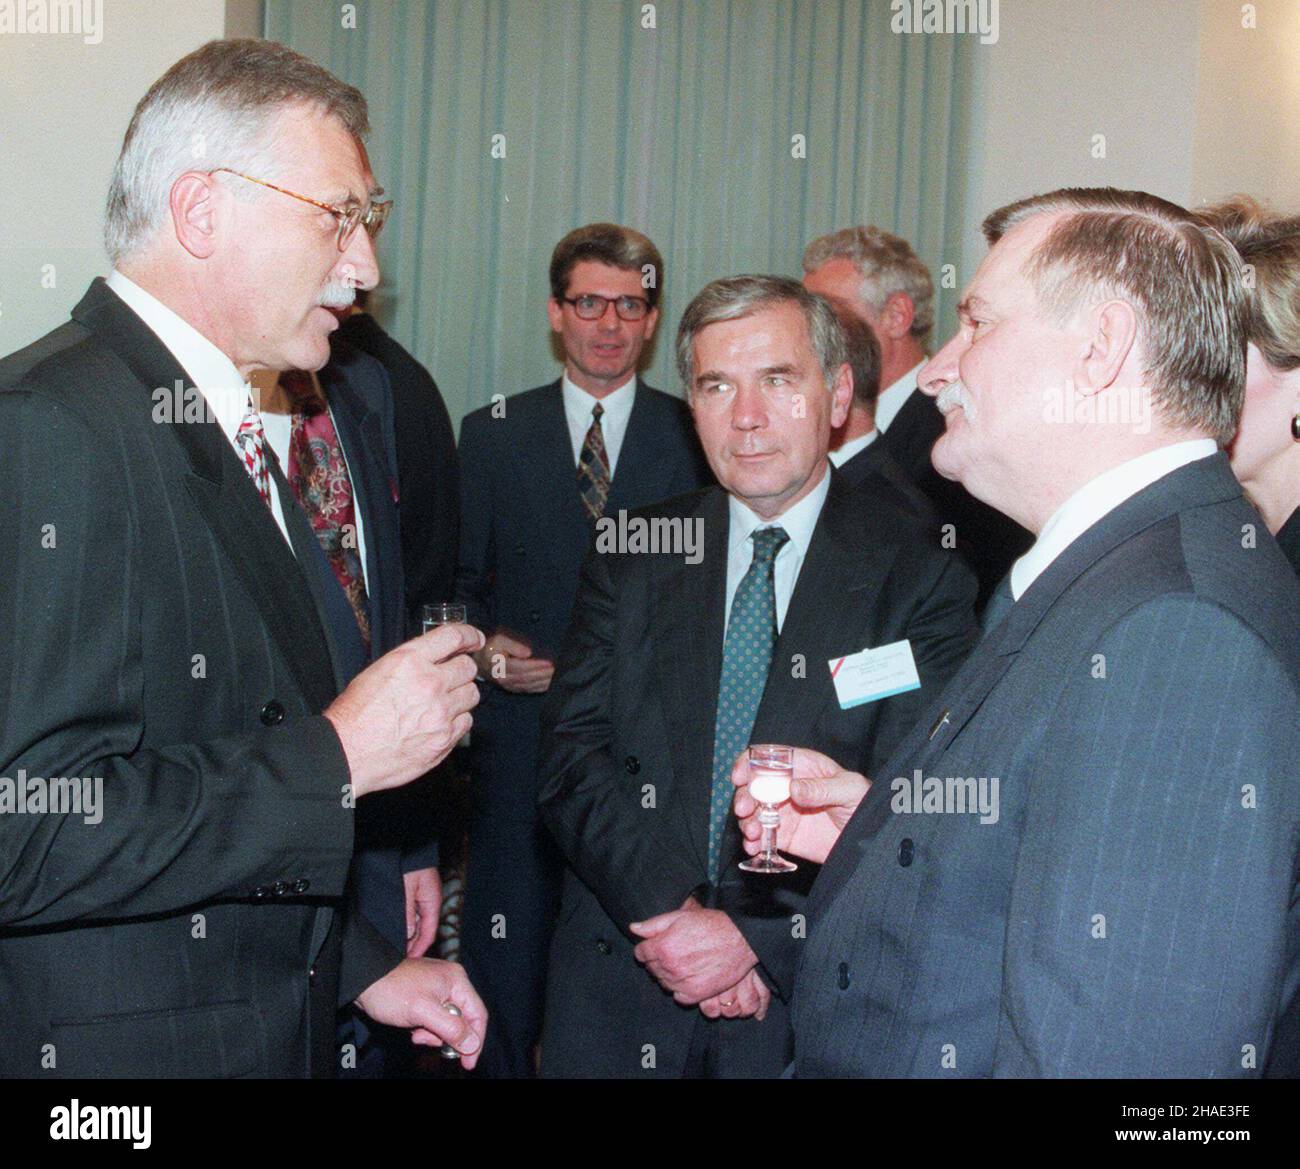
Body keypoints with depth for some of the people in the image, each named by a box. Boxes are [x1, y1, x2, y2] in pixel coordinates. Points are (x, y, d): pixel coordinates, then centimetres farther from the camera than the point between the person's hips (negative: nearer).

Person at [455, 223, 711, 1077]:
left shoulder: (695, 436, 6)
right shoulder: (492, 432, 9)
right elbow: (459, 579, 11)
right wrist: (482, 646, -8)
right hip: (523, 728, 1)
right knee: (509, 936, 5)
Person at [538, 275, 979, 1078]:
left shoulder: (920, 579, -4)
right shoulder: (633, 559, 5)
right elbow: (573, 751, -2)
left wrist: (757, 938, -17)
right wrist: (668, 910, -15)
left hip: (813, 999, -2)